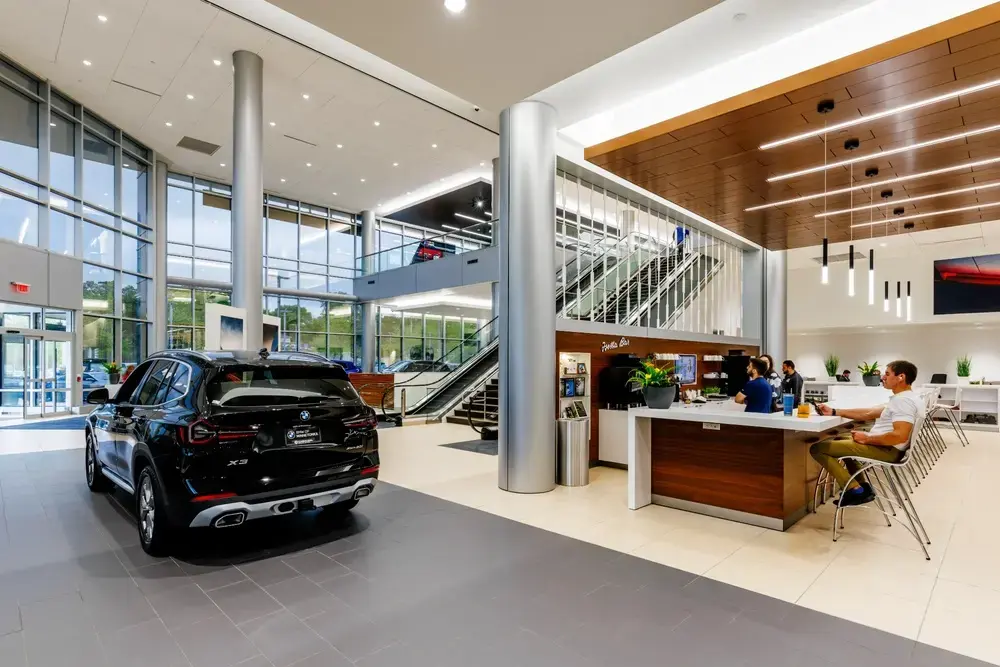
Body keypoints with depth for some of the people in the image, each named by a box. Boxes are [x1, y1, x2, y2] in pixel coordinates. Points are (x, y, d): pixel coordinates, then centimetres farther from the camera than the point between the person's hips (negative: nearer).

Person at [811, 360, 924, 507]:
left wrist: (867, 439, -17)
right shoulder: (903, 398, 14)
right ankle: (860, 486, 17)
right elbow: (869, 414, 16)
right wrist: (834, 412, 12)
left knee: (817, 448, -13)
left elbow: (900, 436, -30)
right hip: (885, 445, 11)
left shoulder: (904, 401, -20)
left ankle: (854, 490, -11)